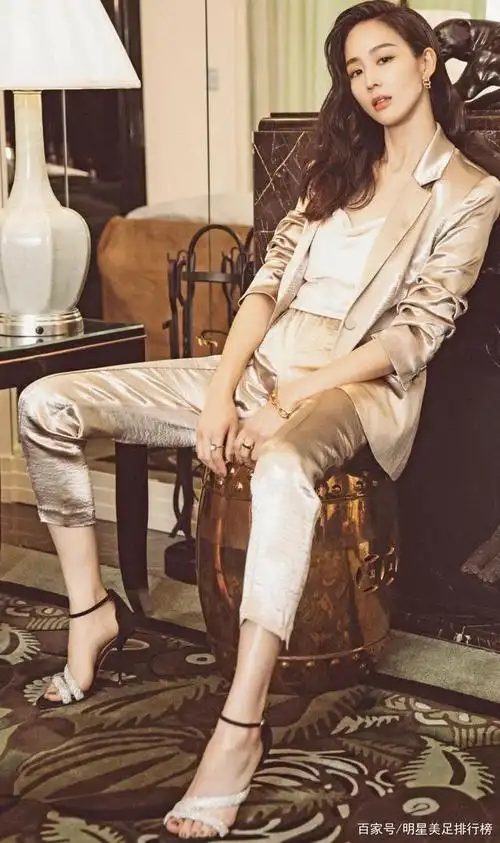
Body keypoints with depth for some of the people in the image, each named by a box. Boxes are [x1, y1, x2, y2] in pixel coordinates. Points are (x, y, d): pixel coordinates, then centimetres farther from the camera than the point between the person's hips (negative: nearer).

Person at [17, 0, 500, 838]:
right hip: (261, 363, 6)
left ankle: (240, 728, -40)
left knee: (282, 466, -45)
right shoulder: (339, 167, 19)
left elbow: (413, 334, -8)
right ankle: (90, 611, 0)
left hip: (355, 387, -6)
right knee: (47, 405, -10)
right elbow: (271, 279, 8)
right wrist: (221, 387, -8)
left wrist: (293, 399, -18)